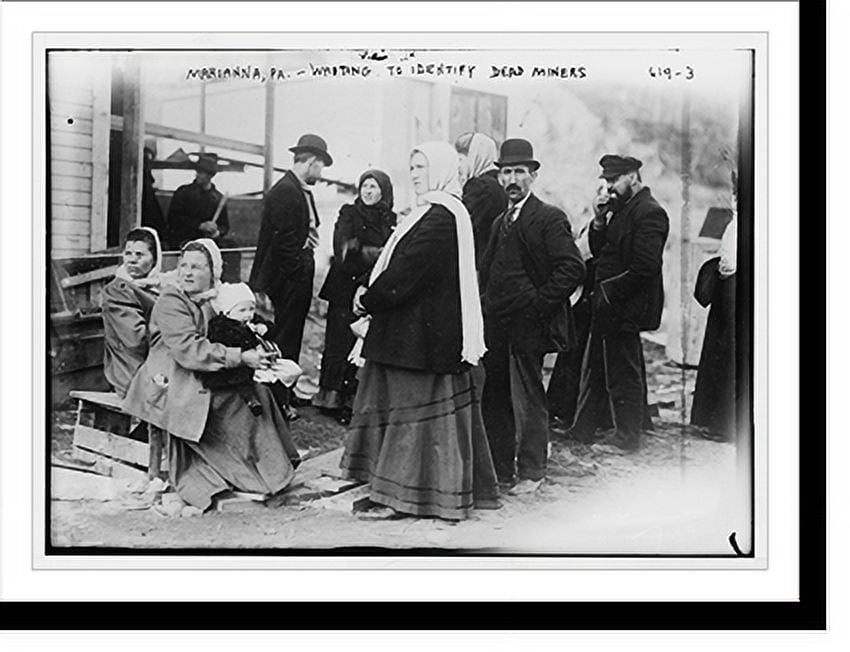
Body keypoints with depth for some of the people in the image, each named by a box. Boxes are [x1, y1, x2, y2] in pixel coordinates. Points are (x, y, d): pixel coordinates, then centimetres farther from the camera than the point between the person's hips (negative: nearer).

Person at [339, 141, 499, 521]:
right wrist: (372, 296, 4)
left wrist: (366, 301, -8)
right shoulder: (440, 213, 15)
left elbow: (404, 275, -22)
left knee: (413, 409, -1)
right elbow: (403, 267, 16)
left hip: (421, 331, -10)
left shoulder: (438, 218, -18)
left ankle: (405, 493, 8)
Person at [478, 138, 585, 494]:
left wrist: (540, 304, -16)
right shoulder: (501, 222, 17)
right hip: (496, 325, 7)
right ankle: (500, 470, 21)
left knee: (528, 401, 2)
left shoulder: (549, 218, -8)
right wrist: (487, 309, 9)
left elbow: (572, 268, -16)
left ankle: (531, 472, 14)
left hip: (527, 325, -7)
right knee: (495, 400, 11)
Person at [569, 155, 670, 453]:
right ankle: (583, 430, 23)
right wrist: (599, 220, -1)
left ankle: (627, 436, 12)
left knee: (623, 372, 0)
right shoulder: (621, 207, 15)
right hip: (608, 305, 10)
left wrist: (608, 293, -16)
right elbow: (598, 251, 16)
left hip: (625, 308, -10)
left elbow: (644, 268, -22)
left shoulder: (649, 213, -16)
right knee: (598, 369, 14)